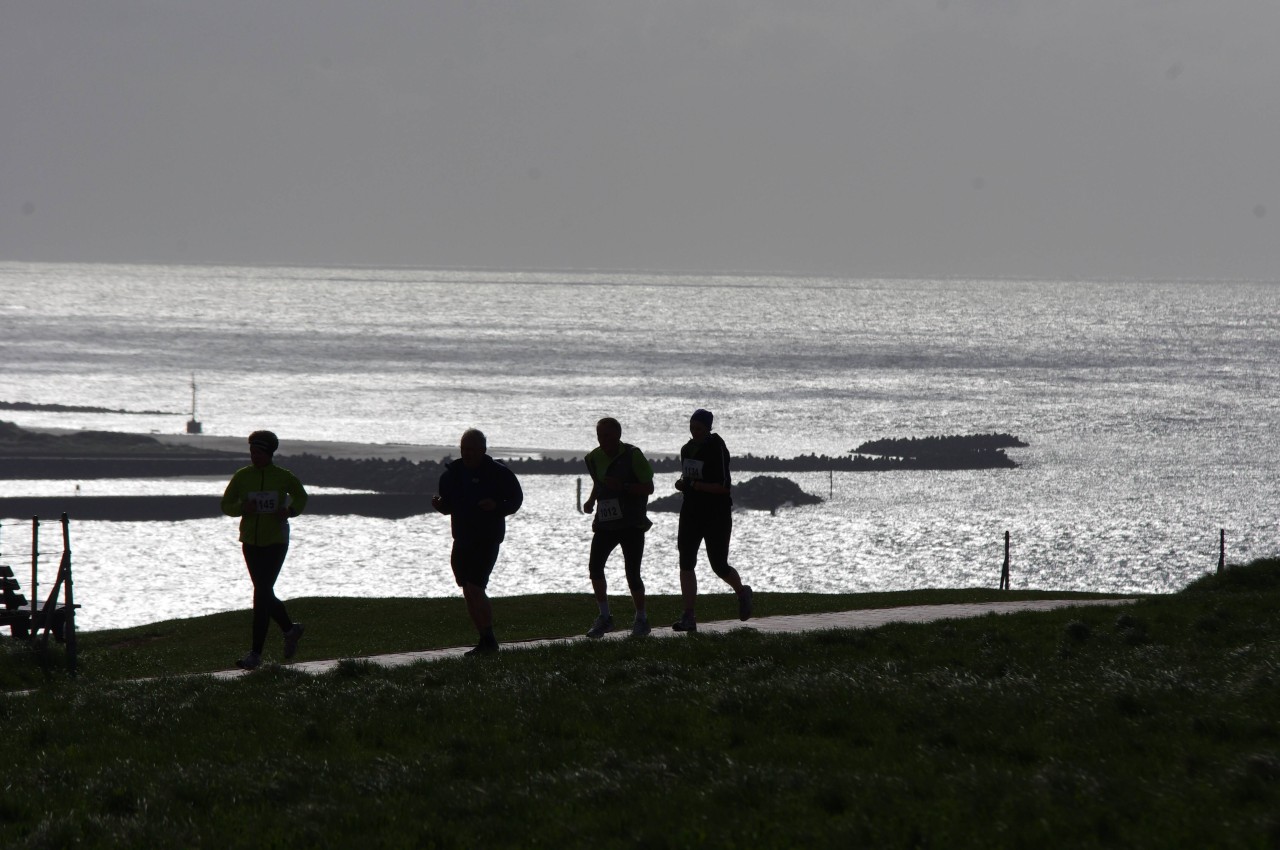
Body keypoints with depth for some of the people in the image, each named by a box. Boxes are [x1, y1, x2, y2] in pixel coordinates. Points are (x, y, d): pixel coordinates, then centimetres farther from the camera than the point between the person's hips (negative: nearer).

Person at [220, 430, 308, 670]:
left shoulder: (283, 477, -4)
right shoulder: (242, 476, 0)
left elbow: (301, 497, 13)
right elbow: (226, 505, 4)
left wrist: (290, 511, -8)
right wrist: (242, 508, -17)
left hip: (276, 542, -4)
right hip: (250, 542, 4)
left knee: (262, 594, -12)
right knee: (264, 594, 14)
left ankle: (256, 653, -12)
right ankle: (290, 629, 40)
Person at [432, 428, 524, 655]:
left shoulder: (498, 473, -8)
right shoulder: (452, 473, 7)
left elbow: (515, 500, -2)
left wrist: (496, 506, -21)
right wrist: (439, 504, -6)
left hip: (487, 540, -6)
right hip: (462, 540, 6)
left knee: (475, 588, -17)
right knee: (468, 593, 7)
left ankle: (488, 640, -13)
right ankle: (485, 641, 15)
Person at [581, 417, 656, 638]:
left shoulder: (633, 456, -10)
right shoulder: (594, 458, 6)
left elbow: (648, 487, -9)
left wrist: (622, 487, -23)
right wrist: (591, 500, 6)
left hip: (632, 524, -5)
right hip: (605, 523, 5)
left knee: (632, 573, -5)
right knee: (594, 566, -12)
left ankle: (641, 619, 13)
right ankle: (604, 617, 0)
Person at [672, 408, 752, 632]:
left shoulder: (717, 450, -15)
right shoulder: (687, 449, 8)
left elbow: (724, 487, -19)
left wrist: (694, 485, -23)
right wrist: (684, 484, 1)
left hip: (717, 515, -6)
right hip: (691, 513, 6)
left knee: (719, 566, 1)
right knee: (686, 563, -6)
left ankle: (742, 592, 34)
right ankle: (689, 616, -7)